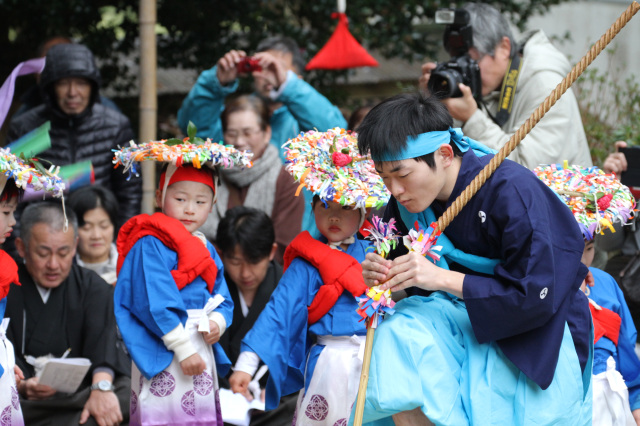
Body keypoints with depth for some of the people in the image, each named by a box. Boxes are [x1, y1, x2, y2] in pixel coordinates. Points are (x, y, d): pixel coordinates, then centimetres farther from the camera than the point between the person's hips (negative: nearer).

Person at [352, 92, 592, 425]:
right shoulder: (406, 203, -3)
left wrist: (442, 278, -28)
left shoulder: (512, 191, -24)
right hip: (465, 318, 6)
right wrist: (382, 280, -16)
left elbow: (536, 297, -24)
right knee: (398, 335, -22)